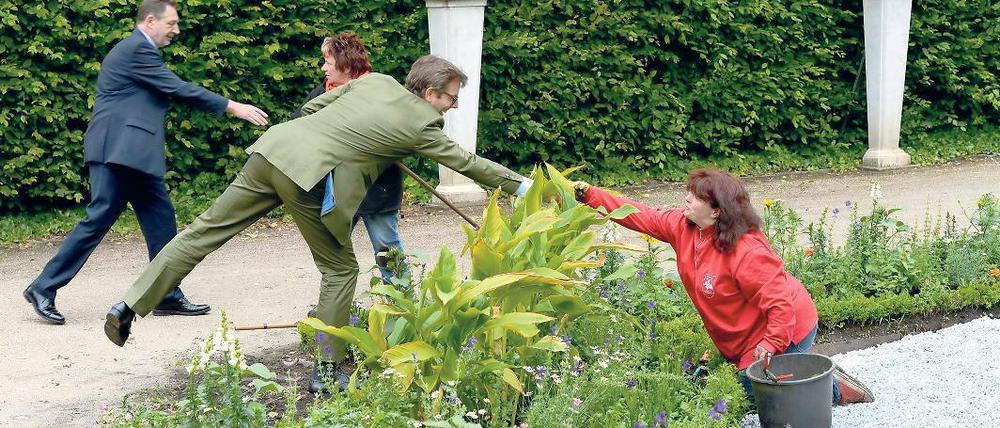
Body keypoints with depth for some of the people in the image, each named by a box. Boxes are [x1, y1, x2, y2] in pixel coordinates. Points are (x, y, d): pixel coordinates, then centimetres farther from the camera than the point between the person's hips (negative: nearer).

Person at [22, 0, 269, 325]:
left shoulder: (139, 50, 22)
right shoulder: (136, 49, -10)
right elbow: (178, 89, -14)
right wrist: (232, 107, -12)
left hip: (133, 154, 11)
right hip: (117, 151, -11)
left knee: (161, 222, 7)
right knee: (99, 219, -10)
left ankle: (167, 296, 10)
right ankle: (44, 288, -3)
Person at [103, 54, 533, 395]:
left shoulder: (374, 81, 18)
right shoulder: (420, 124, 2)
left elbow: (310, 107, 20)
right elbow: (466, 162, 12)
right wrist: (520, 185, 22)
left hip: (275, 147, 6)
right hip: (311, 177, -6)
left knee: (206, 229, 8)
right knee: (340, 268, 10)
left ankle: (129, 305, 7)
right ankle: (327, 370, 12)